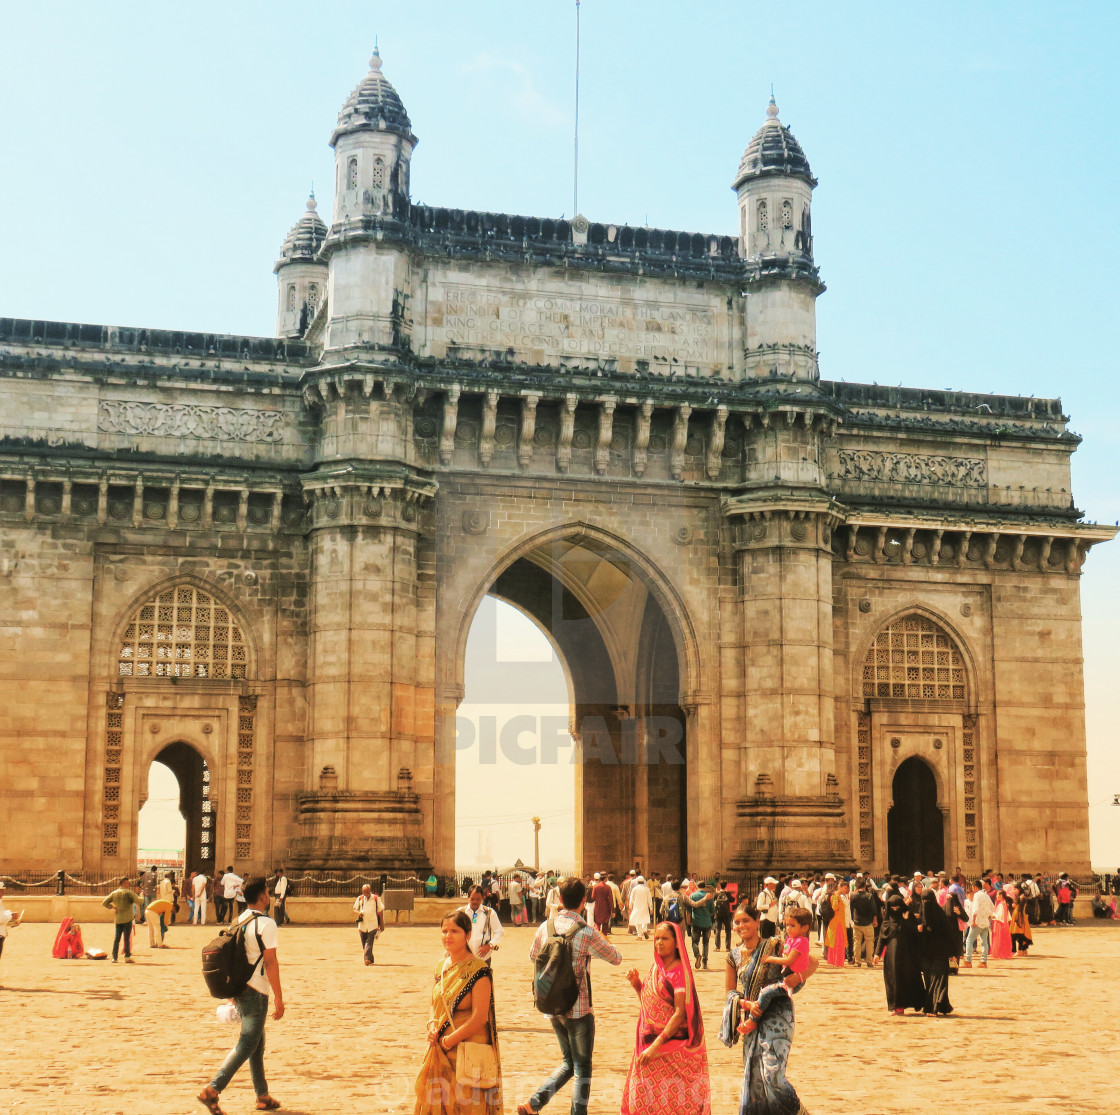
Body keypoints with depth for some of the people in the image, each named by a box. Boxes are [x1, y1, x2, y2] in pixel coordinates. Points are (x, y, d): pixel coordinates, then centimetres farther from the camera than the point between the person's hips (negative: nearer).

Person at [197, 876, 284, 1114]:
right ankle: (212, 1090, -14)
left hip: (239, 987, 9)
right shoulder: (266, 923, -14)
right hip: (256, 992, -8)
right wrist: (278, 998, -13)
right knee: (246, 1045, -6)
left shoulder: (239, 922, 10)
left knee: (257, 1043, 16)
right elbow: (270, 963, -16)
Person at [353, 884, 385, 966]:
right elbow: (354, 909, 12)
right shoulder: (359, 899, 6)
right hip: (362, 925, 3)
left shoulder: (376, 899, 0)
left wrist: (382, 924, 4)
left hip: (373, 925, -3)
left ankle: (368, 958, -23)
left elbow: (380, 911, 5)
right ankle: (370, 959, 20)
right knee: (364, 943, 8)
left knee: (369, 942, -15)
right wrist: (358, 913, -12)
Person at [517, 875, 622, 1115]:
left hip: (552, 1008, 6)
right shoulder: (587, 933, -16)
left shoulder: (546, 927, -1)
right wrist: (600, 938, 14)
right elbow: (616, 958, -2)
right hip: (579, 1009, -5)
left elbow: (532, 956, 19)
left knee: (568, 1062, 20)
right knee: (582, 1067, 8)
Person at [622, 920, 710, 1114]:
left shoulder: (679, 972, -12)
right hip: (648, 1043, 7)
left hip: (672, 1046, -7)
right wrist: (637, 984, 2)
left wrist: (657, 1045, -24)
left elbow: (680, 1013, -19)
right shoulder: (655, 968, 11)